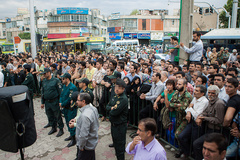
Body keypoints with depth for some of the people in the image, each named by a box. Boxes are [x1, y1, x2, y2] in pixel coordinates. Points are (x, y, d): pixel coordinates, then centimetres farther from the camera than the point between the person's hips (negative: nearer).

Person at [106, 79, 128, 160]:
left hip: (120, 126, -9)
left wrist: (111, 110, -6)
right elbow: (107, 106, 10)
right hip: (113, 124, 9)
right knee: (115, 143, 24)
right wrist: (112, 108, -12)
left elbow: (115, 112, -27)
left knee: (120, 146, 4)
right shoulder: (115, 97, 6)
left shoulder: (123, 99, -22)